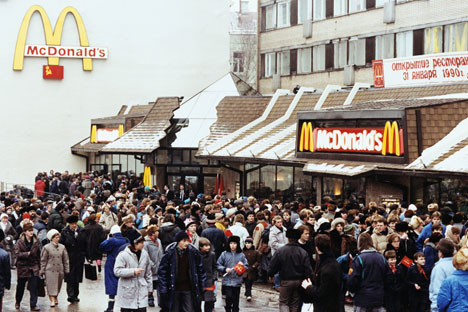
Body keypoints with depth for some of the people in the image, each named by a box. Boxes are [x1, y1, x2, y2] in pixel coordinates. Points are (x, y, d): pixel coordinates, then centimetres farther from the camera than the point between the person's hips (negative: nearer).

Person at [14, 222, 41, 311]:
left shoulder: (36, 241, 2)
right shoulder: (20, 241, -6)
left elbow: (39, 254, 7)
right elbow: (17, 253, -14)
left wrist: (39, 265, 3)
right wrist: (27, 254, -23)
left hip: (34, 266, 1)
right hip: (22, 266, -1)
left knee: (34, 286, -6)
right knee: (20, 286, 13)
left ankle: (33, 305, -2)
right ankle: (17, 302, 35)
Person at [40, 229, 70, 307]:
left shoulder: (62, 247, 5)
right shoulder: (46, 248, -3)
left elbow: (65, 260, 10)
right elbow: (43, 260, 1)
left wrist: (67, 270, 7)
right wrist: (42, 271, -2)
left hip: (60, 270, 3)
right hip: (50, 270, -3)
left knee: (58, 286, 10)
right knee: (51, 286, -8)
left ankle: (55, 298, 26)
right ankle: (52, 300, -10)